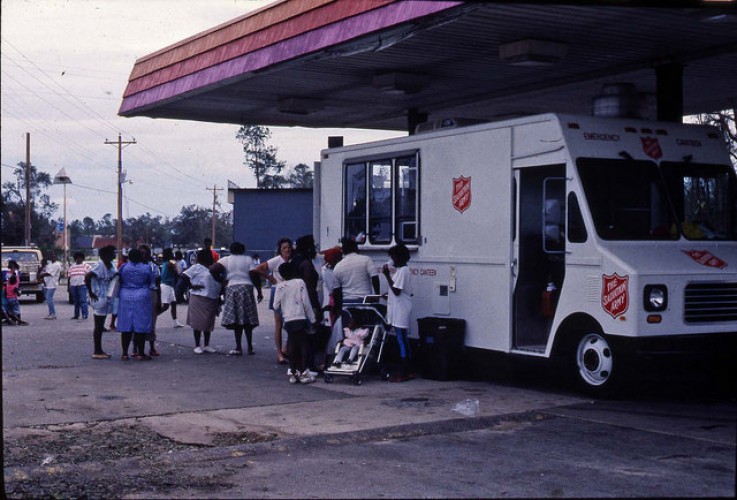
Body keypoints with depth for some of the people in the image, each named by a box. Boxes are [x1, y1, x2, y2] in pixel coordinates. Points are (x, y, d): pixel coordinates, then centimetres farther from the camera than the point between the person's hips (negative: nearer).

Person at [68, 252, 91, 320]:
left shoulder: (86, 266, 4)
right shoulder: (72, 266, 17)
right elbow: (69, 277, 16)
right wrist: (69, 286, 10)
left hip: (82, 285, -5)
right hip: (73, 286, 5)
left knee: (83, 301, -12)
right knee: (76, 301, 9)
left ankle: (84, 315, -12)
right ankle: (76, 315, 14)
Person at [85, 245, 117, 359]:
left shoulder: (110, 265, 9)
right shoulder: (100, 266, -18)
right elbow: (87, 277, -27)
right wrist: (91, 293, -21)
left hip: (106, 299, 9)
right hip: (99, 299, -9)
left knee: (100, 326, 14)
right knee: (98, 326, -2)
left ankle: (99, 351, 20)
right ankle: (97, 351, 4)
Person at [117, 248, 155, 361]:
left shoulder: (124, 267, 0)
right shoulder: (146, 268, -4)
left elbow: (119, 281, 8)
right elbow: (152, 282, 6)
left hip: (126, 298, 2)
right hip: (142, 298, -2)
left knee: (126, 327, 6)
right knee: (141, 326, 2)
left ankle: (125, 353, 8)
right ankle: (141, 353, 5)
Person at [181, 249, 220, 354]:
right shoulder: (197, 267, -6)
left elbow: (218, 285, 18)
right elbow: (184, 276, -11)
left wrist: (219, 298, 13)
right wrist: (192, 286, -12)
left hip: (212, 300, 7)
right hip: (199, 299, -7)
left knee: (209, 323, 11)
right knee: (198, 323, -1)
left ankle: (206, 345, 19)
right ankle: (197, 346, 5)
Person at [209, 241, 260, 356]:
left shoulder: (226, 260, 5)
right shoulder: (248, 259, 6)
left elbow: (212, 269, -8)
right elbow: (254, 275, -4)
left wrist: (222, 281, 2)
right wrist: (259, 291, 2)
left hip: (232, 288, -1)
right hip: (247, 288, 1)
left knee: (236, 320, 1)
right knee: (247, 320, 9)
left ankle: (238, 348, -2)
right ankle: (250, 347, 10)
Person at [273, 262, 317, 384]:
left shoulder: (280, 286, 3)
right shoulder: (300, 283, -1)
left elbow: (276, 306, 3)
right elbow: (306, 302, -4)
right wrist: (312, 318, 2)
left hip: (288, 320, 2)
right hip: (301, 318, -2)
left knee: (292, 345, 11)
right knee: (303, 345, 3)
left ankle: (293, 372, 11)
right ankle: (303, 372, 0)